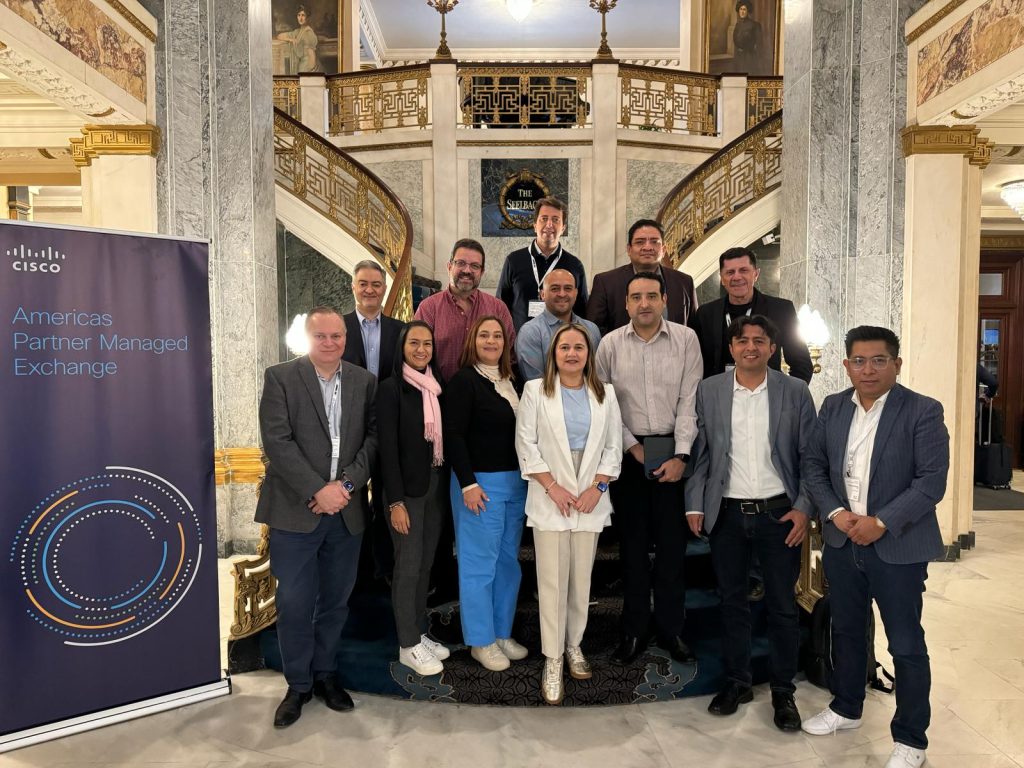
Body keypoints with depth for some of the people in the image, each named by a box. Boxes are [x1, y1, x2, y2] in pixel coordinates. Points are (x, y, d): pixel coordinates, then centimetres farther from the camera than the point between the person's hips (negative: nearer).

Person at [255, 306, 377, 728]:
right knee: (295, 603, 5)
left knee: (335, 600, 14)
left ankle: (325, 673, 33)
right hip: (296, 511, -3)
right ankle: (298, 684, 24)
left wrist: (346, 484, -12)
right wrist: (318, 491, -18)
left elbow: (373, 438, 1)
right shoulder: (280, 377, -3)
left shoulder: (365, 382, 6)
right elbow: (277, 441, -11)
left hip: (347, 510, 3)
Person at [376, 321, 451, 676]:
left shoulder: (436, 386, 8)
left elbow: (445, 437, 9)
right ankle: (408, 646, 17)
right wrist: (395, 501, -16)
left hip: (436, 484, 6)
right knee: (408, 567, 3)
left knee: (426, 564, 15)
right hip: (407, 488, -6)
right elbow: (387, 447, -13)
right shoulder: (391, 388, -10)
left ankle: (421, 634, 29)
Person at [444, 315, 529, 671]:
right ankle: (481, 641, 17)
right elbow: (453, 435, -13)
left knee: (508, 561, 14)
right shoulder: (464, 381, -8)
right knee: (479, 564, 3)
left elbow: (522, 432, 14)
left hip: (516, 482, 7)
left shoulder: (511, 382, 11)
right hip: (480, 483, -7)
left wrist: (526, 478, 7)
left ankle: (502, 633, 27)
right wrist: (468, 484, -17)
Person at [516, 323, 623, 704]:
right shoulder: (536, 390, 0)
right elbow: (526, 443, -3)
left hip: (590, 499, 3)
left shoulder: (605, 394, 8)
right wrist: (553, 486, -10)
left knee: (581, 579, 9)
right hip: (550, 498, -2)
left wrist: (597, 487, -5)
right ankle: (552, 659, 10)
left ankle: (574, 645, 26)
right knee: (552, 581, -1)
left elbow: (613, 447, 7)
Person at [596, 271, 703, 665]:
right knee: (632, 543, 8)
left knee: (672, 543, 6)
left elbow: (689, 401, -3)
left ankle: (670, 628, 22)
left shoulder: (686, 339, -1)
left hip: (673, 451, 0)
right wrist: (633, 446, -4)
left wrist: (680, 456, -9)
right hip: (628, 452, 1)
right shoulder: (610, 344, 0)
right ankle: (634, 630, 21)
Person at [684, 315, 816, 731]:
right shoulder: (708, 390, 2)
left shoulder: (795, 392, 0)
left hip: (778, 512, -1)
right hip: (727, 513, 1)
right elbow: (700, 453, 4)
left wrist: (804, 508, -6)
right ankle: (737, 681, 29)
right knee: (732, 601, 13)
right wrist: (695, 504, -1)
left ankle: (783, 691, 25)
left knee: (783, 606, 8)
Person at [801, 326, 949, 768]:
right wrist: (835, 512, -8)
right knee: (846, 631, 19)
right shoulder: (833, 407, 4)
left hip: (898, 546, -4)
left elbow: (932, 481, -15)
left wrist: (881, 522, -22)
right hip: (841, 542, 5)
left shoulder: (923, 412, -10)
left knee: (907, 645, 7)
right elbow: (813, 465, 6)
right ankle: (846, 709, 40)